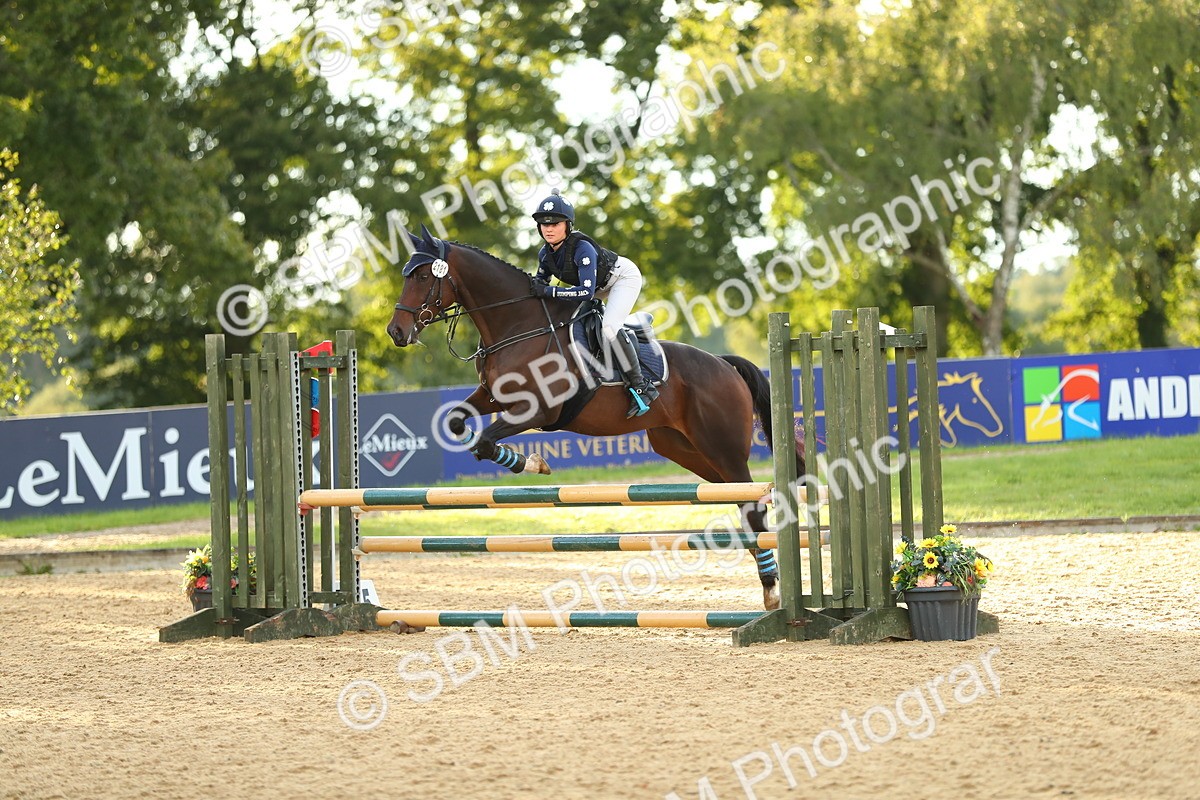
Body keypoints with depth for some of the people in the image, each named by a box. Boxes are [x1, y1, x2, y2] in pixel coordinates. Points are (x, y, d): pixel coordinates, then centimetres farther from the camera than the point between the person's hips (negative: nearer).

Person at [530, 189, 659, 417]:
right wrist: (534, 287, -18)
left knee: (609, 328, -28)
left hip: (624, 277, -9)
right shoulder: (545, 253, -13)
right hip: (600, 285, 9)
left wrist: (549, 291, -45)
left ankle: (642, 387, -21)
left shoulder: (582, 248, -37)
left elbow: (587, 292, -44)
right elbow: (541, 281, 5)